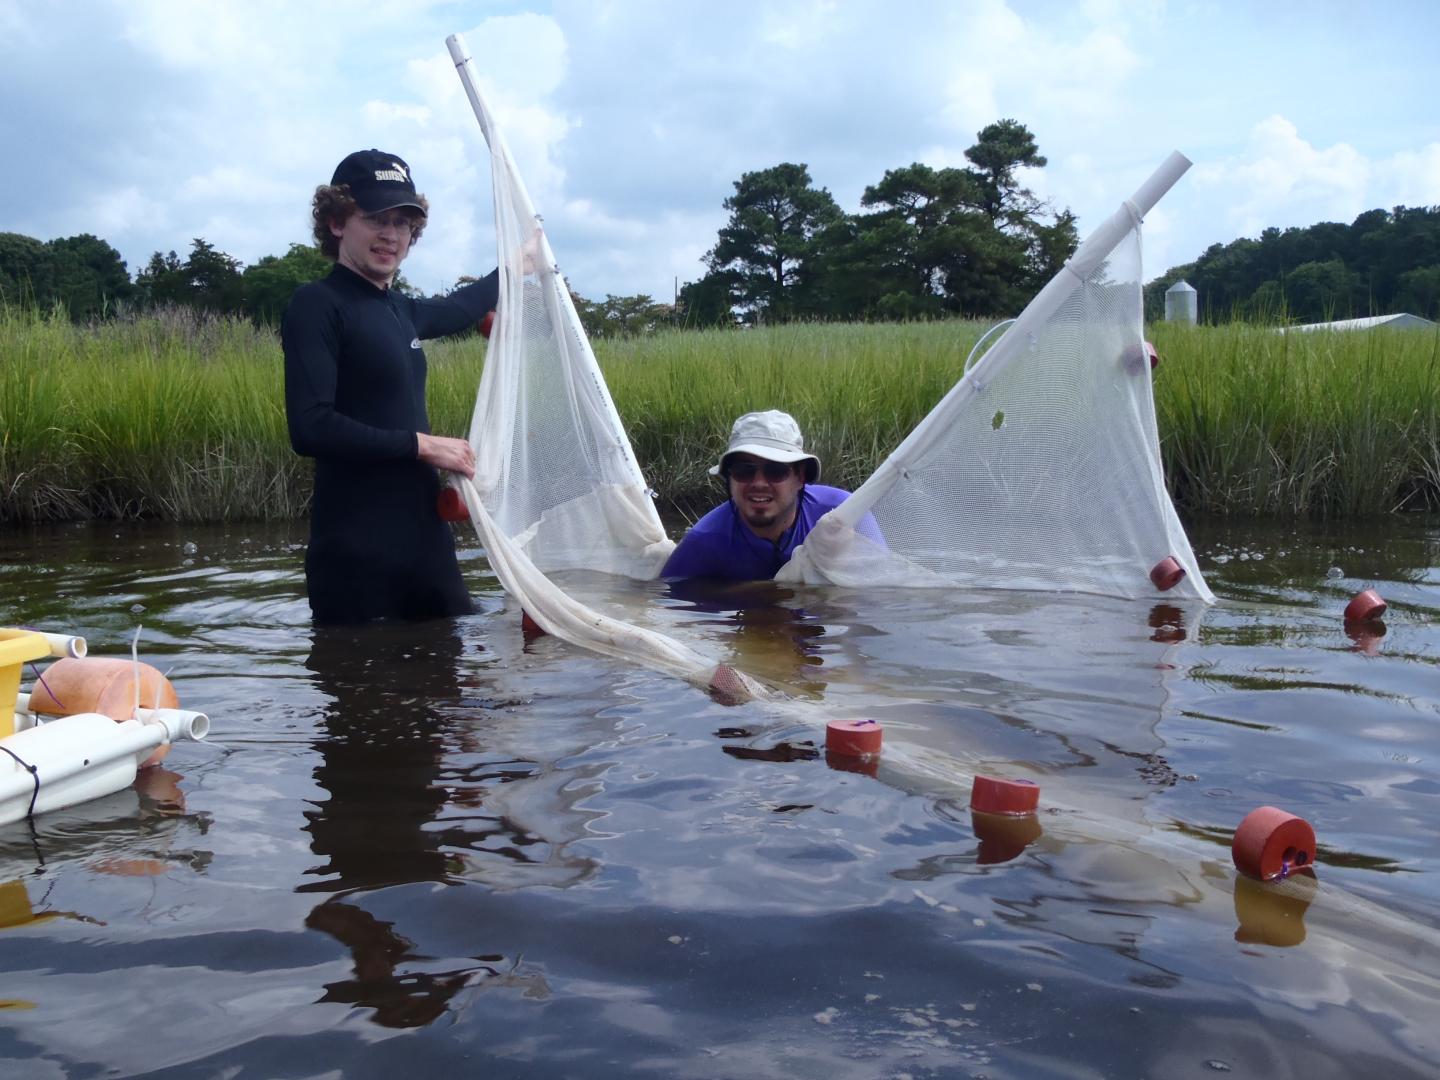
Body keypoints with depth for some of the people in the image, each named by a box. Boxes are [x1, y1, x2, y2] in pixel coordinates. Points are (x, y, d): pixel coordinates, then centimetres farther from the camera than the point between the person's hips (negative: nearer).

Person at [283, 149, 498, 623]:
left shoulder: (400, 309, 11)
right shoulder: (318, 305, -10)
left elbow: (458, 308, 36)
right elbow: (310, 429, -21)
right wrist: (420, 444, -15)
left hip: (426, 542, 7)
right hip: (356, 557, -7)